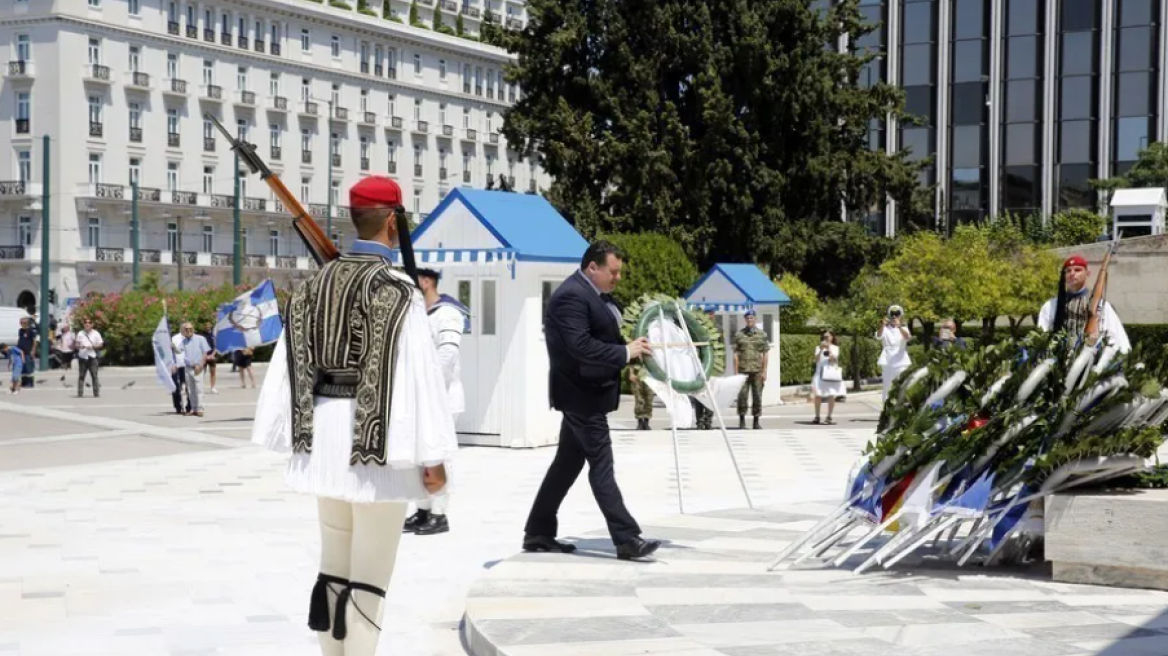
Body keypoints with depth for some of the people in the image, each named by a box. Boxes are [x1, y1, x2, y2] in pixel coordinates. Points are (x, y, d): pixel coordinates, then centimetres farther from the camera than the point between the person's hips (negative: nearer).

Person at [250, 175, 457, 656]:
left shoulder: (315, 285, 7)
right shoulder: (397, 290, -12)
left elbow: (291, 365, 8)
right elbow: (417, 373, -16)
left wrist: (293, 435, 13)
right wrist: (433, 455, -14)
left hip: (325, 434, 7)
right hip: (377, 440, -7)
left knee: (334, 561, 17)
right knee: (370, 569, 1)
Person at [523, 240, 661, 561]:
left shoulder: (595, 294, 12)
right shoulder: (571, 296, -20)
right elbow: (581, 346, -27)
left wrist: (631, 346, 3)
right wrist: (626, 352, -23)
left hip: (588, 391, 10)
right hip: (581, 393, -10)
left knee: (568, 462, 14)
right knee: (601, 465, -9)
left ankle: (538, 533, 22)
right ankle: (627, 540, -9)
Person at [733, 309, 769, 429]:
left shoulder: (762, 334, 6)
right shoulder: (739, 335, 6)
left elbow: (766, 353, 5)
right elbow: (736, 354, 5)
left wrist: (764, 371, -2)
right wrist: (736, 372, -1)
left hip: (757, 370, 0)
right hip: (743, 370, 0)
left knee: (757, 396, 3)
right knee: (742, 395, -3)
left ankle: (756, 421, 10)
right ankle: (742, 420, 5)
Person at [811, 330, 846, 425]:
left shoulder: (835, 348, 7)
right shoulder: (819, 348, 10)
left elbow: (834, 359, -8)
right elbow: (817, 359, -4)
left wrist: (829, 349, -17)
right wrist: (821, 350, -16)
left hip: (831, 373, -1)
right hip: (820, 373, 1)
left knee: (831, 396, -6)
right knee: (818, 396, -3)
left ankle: (829, 417, 0)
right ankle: (817, 417, 6)